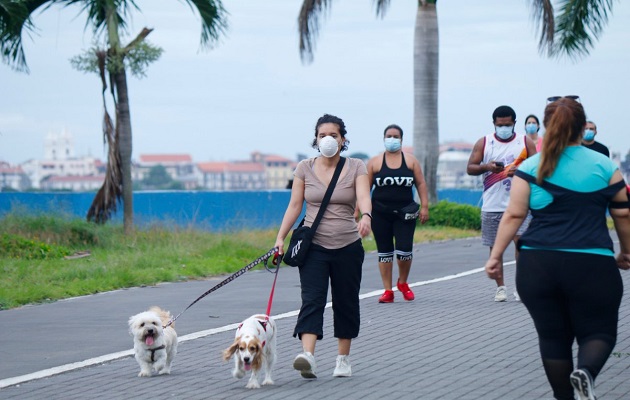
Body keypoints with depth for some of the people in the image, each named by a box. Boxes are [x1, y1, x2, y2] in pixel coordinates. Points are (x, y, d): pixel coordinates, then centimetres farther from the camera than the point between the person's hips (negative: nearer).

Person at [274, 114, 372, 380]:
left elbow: (364, 197, -16)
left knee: (346, 303, 8)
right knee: (312, 300, -14)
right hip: (314, 245, 0)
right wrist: (281, 237, -4)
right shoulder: (305, 168, 5)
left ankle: (343, 359, 22)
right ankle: (308, 356, -30)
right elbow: (295, 205, 4)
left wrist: (366, 217, -38)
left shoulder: (356, 168, 0)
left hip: (347, 246, 0)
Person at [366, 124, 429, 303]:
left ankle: (403, 282, 17)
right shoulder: (374, 162, 5)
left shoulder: (411, 160, 7)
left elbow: (421, 183, 6)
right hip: (380, 213, 1)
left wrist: (424, 207, -3)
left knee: (404, 250, -9)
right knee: (384, 252, 3)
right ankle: (388, 291, 8)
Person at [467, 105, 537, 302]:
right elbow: (470, 168, 4)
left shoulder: (525, 142, 5)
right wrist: (486, 166, -15)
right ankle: (500, 287, 15)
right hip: (492, 205, 2)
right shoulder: (483, 143, 6)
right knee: (495, 247, 6)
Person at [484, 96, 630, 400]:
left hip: (537, 264, 2)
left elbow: (513, 215, -2)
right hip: (591, 266, -2)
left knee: (553, 337, 12)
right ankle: (586, 372, -23)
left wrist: (495, 255, 3)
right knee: (598, 331, 7)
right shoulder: (604, 166, 4)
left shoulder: (530, 168, 4)